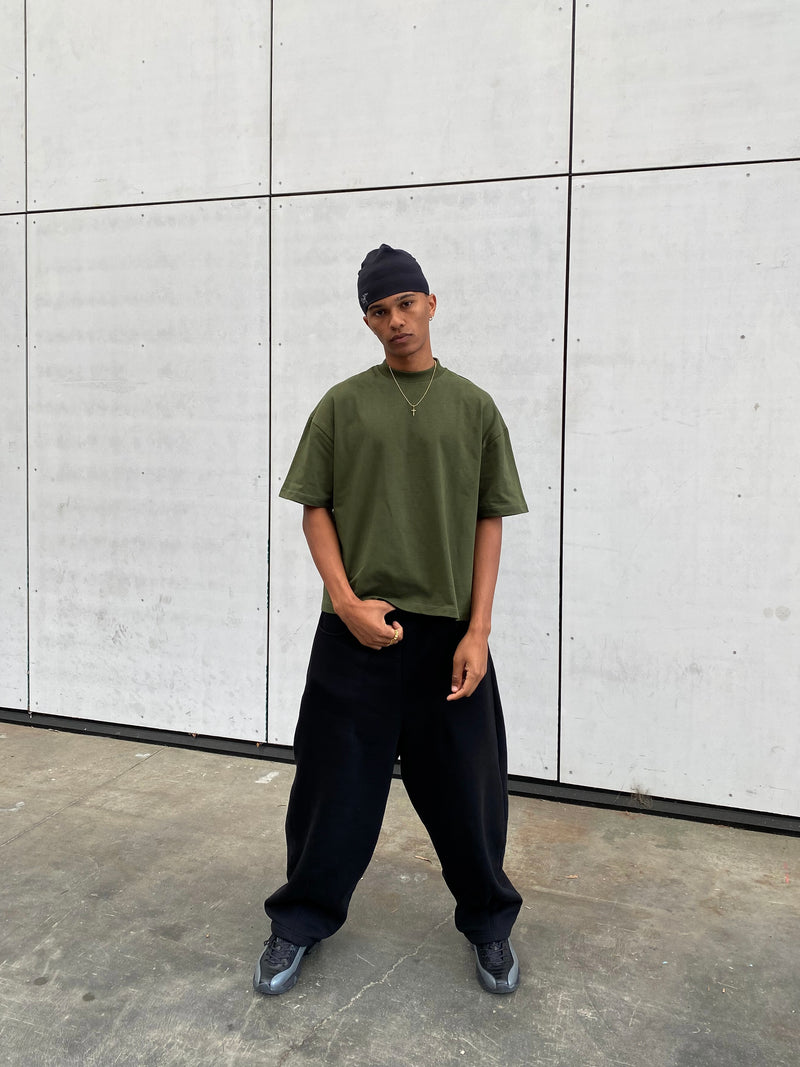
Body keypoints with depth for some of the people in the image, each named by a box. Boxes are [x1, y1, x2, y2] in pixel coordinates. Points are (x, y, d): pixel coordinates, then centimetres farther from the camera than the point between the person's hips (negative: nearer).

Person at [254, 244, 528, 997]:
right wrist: (347, 600, -10)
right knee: (336, 781, 9)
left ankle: (488, 923, 32)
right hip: (356, 628, 0)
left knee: (466, 785, 10)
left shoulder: (473, 407, 4)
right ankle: (300, 921, 30)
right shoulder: (342, 405, 3)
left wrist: (478, 630, -5)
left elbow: (489, 521, 3)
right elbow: (315, 509, 4)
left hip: (449, 632, 1)